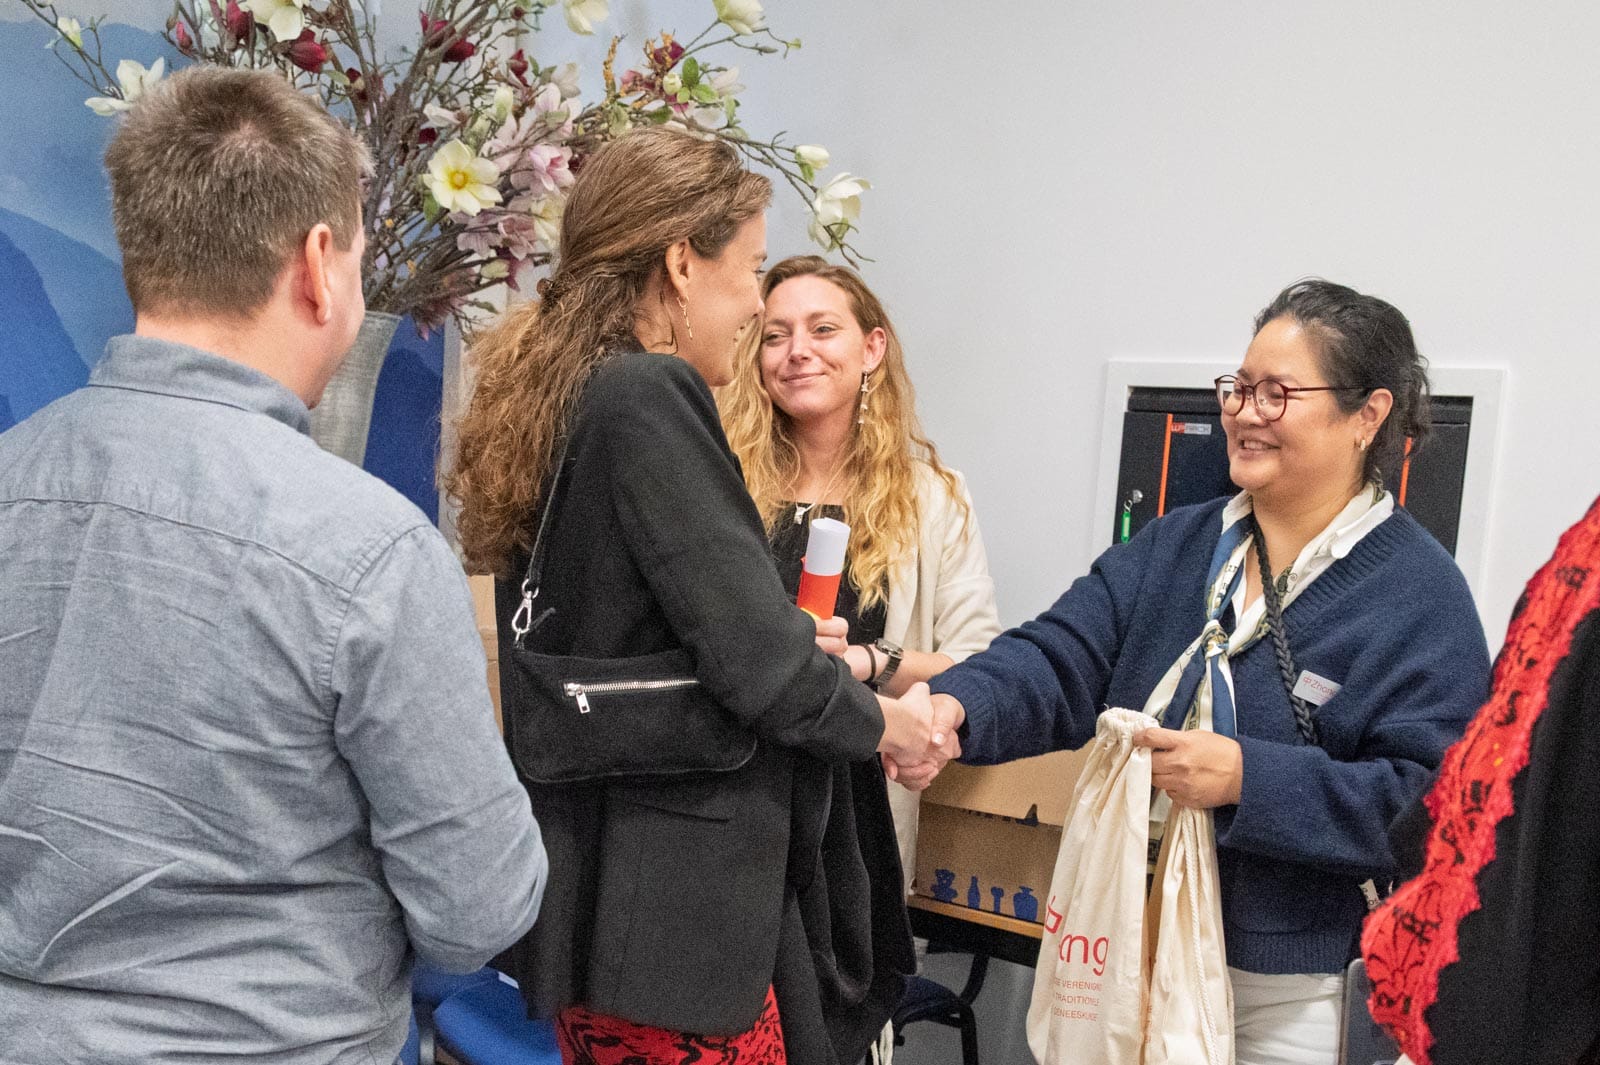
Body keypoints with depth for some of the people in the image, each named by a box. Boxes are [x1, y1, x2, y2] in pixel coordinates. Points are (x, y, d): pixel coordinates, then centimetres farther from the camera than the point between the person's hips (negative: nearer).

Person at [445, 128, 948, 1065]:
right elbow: (757, 663, -20)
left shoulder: (563, 395, 9)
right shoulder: (651, 394, -18)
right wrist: (883, 724, -3)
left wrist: (798, 643, 16)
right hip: (673, 912, -9)